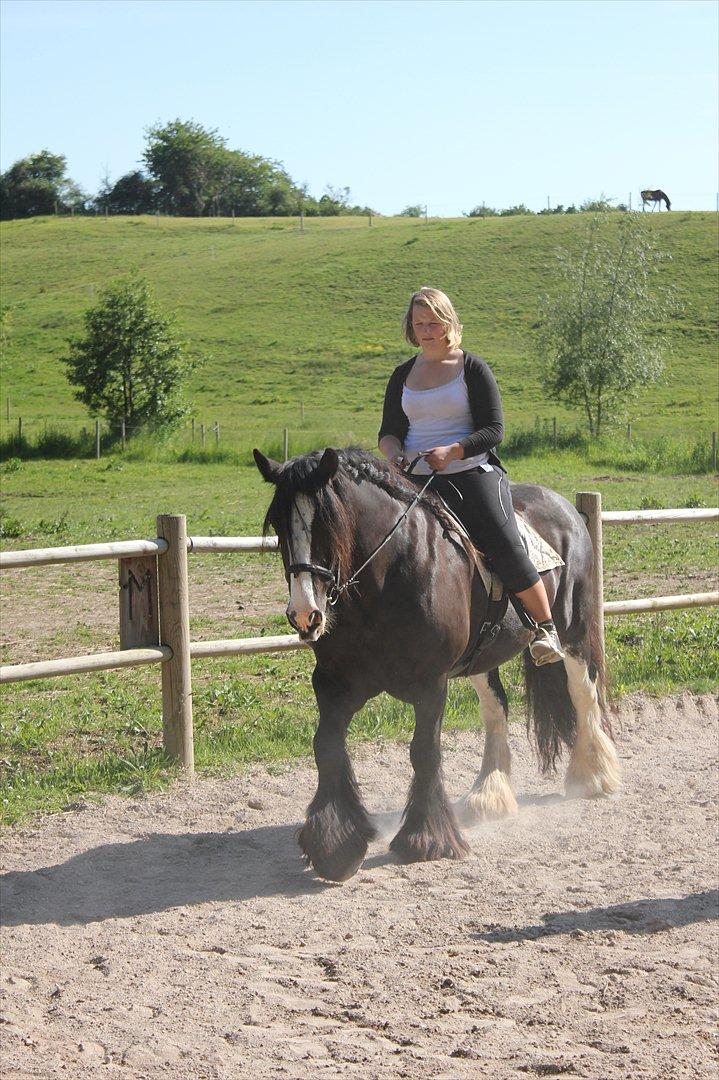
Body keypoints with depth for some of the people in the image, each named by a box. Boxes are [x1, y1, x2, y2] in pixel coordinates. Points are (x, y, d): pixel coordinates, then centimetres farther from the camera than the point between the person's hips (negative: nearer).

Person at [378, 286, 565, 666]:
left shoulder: (473, 368, 1)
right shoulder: (403, 375, 15)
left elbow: (494, 430, -4)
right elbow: (388, 432, 17)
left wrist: (451, 451, -21)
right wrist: (395, 454, -8)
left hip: (473, 474, -4)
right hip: (417, 480, 4)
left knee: (506, 549, -19)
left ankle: (546, 628, -9)